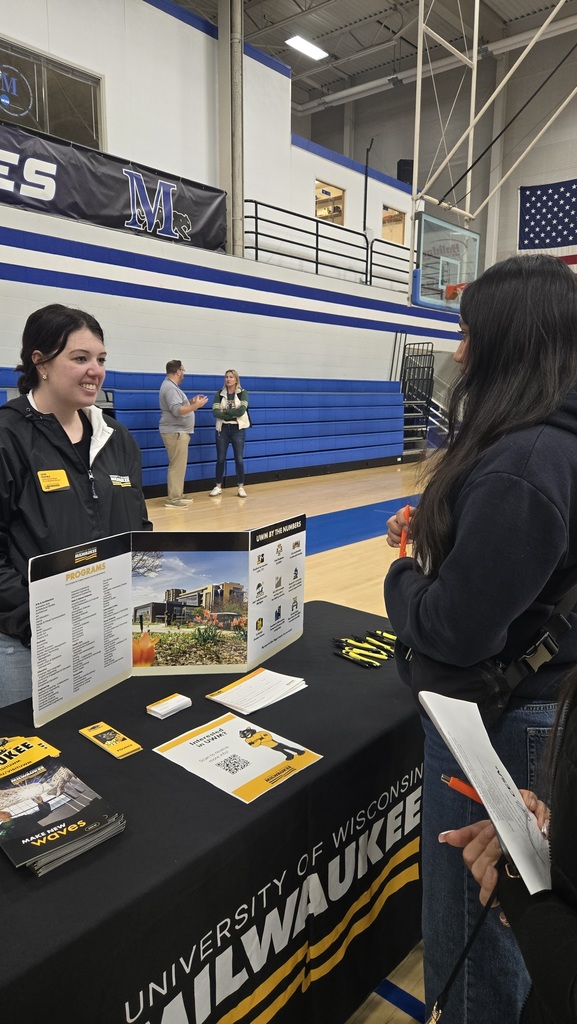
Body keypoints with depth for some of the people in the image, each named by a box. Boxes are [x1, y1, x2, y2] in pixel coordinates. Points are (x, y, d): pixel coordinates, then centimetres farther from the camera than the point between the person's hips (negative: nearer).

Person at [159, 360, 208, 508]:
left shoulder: (172, 386, 18)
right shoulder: (170, 387, -15)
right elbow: (177, 410, -25)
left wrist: (192, 401, 12)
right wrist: (196, 405, -21)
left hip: (179, 431, 11)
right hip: (175, 432, -11)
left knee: (179, 465, 13)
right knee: (177, 466, -11)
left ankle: (178, 495, 19)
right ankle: (172, 499, -10)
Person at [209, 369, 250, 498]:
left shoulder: (243, 393, -1)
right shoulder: (219, 394, 4)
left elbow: (241, 411, -16)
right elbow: (215, 412, -10)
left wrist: (225, 412, -11)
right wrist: (233, 414, -16)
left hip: (238, 429, -2)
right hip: (222, 429, 2)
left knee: (239, 459, 2)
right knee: (220, 459, 5)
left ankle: (240, 487, 10)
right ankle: (218, 486, 15)